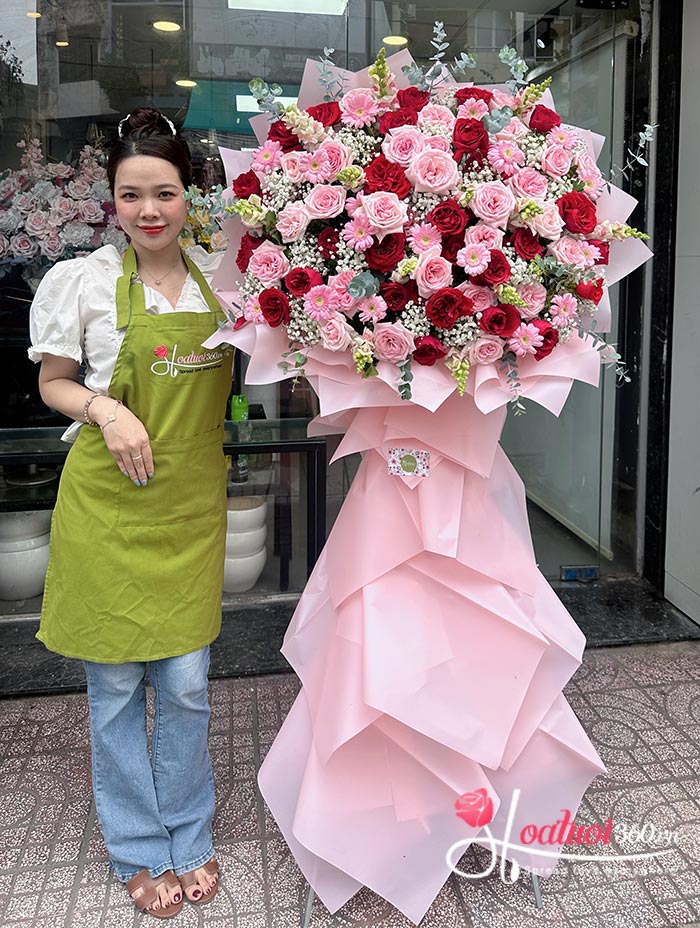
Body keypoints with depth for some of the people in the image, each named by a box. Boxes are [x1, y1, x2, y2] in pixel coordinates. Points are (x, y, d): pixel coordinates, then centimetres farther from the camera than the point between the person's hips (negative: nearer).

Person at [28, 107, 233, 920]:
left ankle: (189, 837, 32)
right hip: (108, 502, -2)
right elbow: (52, 384, 5)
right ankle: (139, 849, 29)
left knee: (186, 683, 9)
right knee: (116, 684, 8)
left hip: (192, 503, 2)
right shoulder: (82, 281, -4)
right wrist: (104, 409, -13)